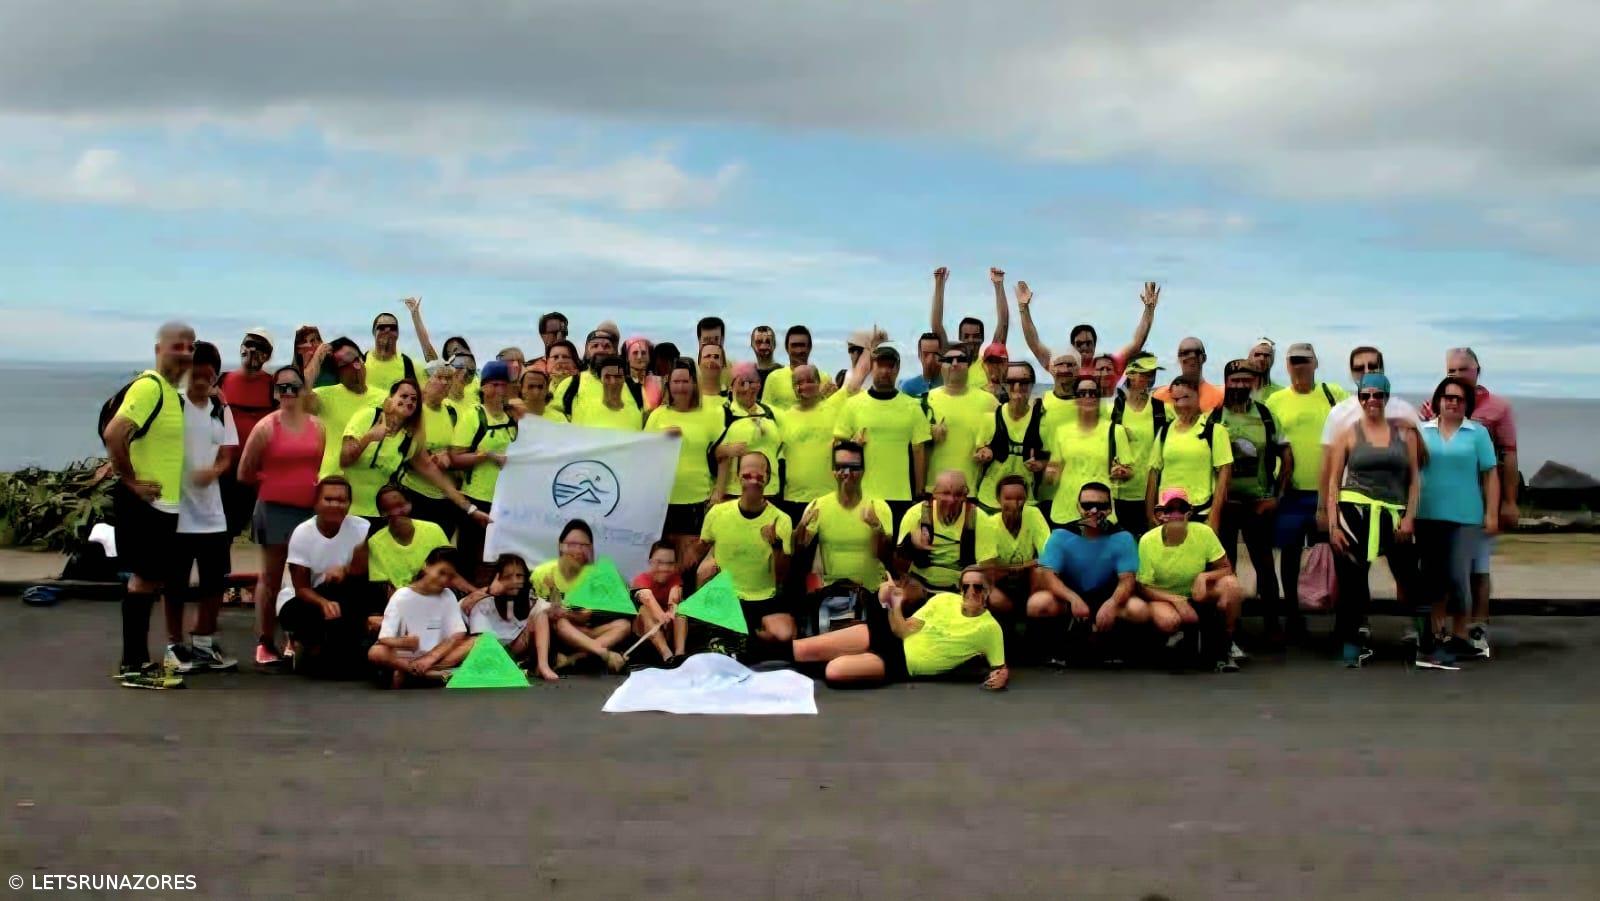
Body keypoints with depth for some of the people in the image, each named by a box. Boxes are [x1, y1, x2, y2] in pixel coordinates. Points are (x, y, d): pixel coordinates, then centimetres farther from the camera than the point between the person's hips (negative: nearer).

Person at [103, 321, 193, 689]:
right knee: (146, 579, -5)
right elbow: (113, 434, -26)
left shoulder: (171, 392, 14)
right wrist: (130, 480, -19)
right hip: (145, 503, -9)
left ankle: (135, 661, 21)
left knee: (149, 580, 13)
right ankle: (134, 666, 2)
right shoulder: (149, 386, -16)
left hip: (163, 503, 9)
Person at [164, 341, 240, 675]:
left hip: (211, 510, 5)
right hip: (176, 508, -5)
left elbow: (227, 456, 7)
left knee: (215, 580, 9)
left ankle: (203, 643, 22)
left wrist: (213, 471, -13)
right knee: (175, 582, 4)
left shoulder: (221, 410, 9)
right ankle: (175, 646, 15)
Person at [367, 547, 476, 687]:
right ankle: (433, 673, -25)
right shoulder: (401, 597, -7)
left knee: (474, 643, -21)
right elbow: (385, 638, -15)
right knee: (376, 652, -32)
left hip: (436, 655, 3)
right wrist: (402, 642, -38)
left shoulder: (447, 596, 1)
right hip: (404, 656, -2)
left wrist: (431, 658, -22)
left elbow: (458, 635, -8)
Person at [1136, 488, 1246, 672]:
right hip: (1163, 597, -2)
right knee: (1167, 621, -37)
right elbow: (1143, 587, -12)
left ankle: (1224, 646, -9)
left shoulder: (1203, 532, -15)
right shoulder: (1148, 541, -18)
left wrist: (1204, 577, -27)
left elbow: (1226, 569, -6)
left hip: (1198, 595, 2)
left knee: (1230, 584, -27)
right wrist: (1175, 599, -26)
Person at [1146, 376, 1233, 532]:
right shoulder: (1165, 431, 9)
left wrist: (1215, 514, -11)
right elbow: (1154, 470, 11)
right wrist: (1150, 512, 5)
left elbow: (1224, 472, -5)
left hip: (1201, 513, -3)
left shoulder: (1214, 430, -2)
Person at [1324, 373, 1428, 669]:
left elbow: (1414, 479, 8)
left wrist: (1409, 517, -4)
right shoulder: (1348, 434, 5)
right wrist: (1332, 525, -6)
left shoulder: (1404, 434, 9)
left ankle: (1427, 648, 10)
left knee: (1411, 580, 0)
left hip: (1393, 515, 1)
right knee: (1353, 580, 4)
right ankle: (1352, 646, 13)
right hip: (1354, 513, -1)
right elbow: (1333, 482, 2)